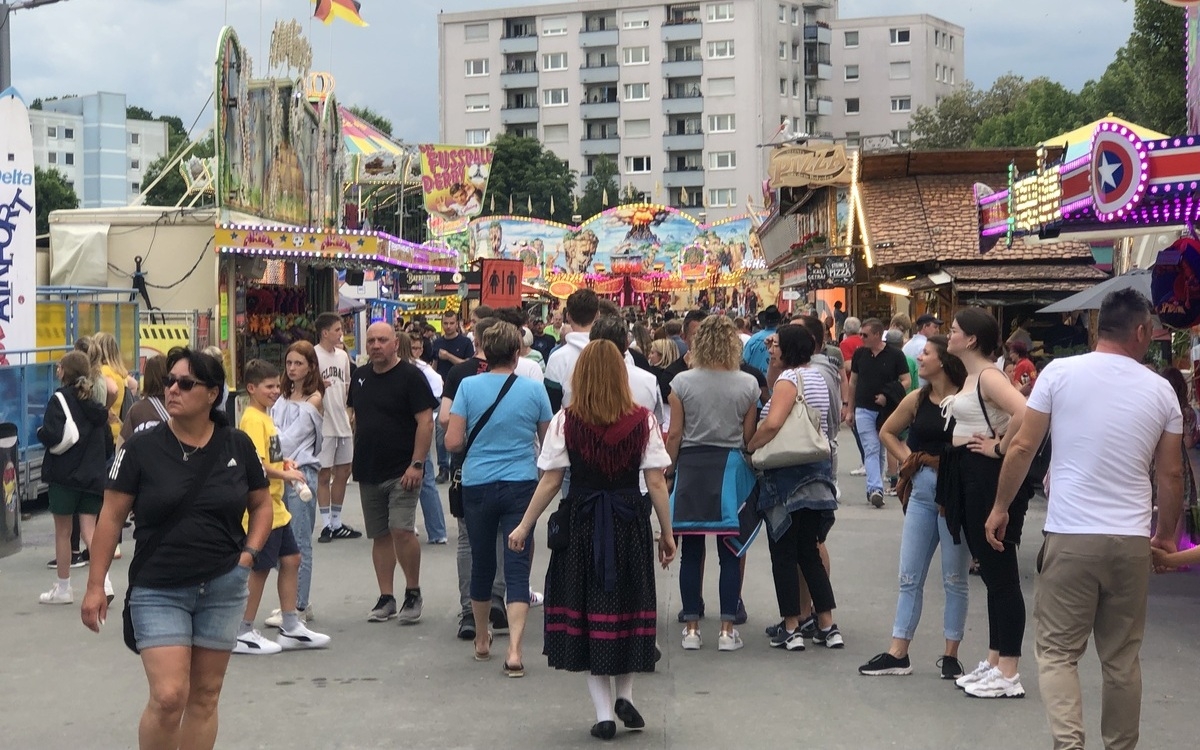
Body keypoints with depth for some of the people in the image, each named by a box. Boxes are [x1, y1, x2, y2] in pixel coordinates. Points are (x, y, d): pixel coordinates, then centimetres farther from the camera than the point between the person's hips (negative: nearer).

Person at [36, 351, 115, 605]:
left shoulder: (60, 399, -10)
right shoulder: (94, 403, 9)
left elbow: (52, 436, -21)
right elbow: (108, 443, 10)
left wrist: (40, 432, -1)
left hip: (64, 475, -5)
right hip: (92, 477, 5)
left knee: (62, 532, 8)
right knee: (89, 530, 5)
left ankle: (63, 588, 17)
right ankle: (104, 581, -12)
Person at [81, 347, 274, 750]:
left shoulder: (237, 445, -1)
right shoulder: (141, 447, -7)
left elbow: (262, 504, 13)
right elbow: (111, 517, -3)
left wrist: (249, 553, -2)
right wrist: (95, 585, -4)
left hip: (223, 587, 2)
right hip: (158, 590, -2)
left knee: (204, 696, 11)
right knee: (168, 697, -11)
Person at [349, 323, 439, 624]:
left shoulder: (410, 376, -8)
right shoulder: (360, 376, 11)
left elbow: (426, 421, -12)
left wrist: (417, 464, -18)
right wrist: (358, 457, 14)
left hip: (401, 471, -6)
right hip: (368, 471, 6)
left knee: (401, 530, -15)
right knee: (379, 535, 9)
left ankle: (413, 593, 2)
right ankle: (386, 598, 17)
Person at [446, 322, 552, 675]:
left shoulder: (468, 386, -5)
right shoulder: (534, 389, -5)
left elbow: (453, 442, -6)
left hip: (477, 484, 1)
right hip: (521, 485, -1)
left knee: (481, 564, 16)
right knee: (518, 567, -1)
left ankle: (482, 641, 32)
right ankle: (514, 650, -12)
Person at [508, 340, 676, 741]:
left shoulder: (565, 421, -6)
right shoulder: (643, 421, -5)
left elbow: (550, 481, -6)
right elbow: (656, 483, -5)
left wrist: (525, 526, 4)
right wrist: (667, 533, 5)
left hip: (581, 523, 0)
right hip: (630, 521, 1)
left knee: (587, 609, 8)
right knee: (628, 606, 17)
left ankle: (604, 712, 9)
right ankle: (625, 697, 16)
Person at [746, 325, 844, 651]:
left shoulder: (789, 378, -15)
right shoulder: (817, 377, 12)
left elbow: (772, 423, -26)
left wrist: (749, 448, -11)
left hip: (787, 474, -8)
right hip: (816, 469, 8)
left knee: (784, 552, 1)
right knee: (809, 551, 14)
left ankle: (791, 629, 4)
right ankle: (827, 626, 12)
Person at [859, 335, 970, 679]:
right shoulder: (917, 400, 6)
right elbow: (887, 433, 21)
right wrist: (908, 457, 8)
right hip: (922, 492, 6)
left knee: (954, 579, 6)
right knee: (910, 577, 9)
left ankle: (950, 654, 17)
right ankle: (898, 654, 15)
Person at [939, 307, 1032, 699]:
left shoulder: (988, 376, -15)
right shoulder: (972, 376, 14)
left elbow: (1024, 413, -32)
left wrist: (999, 447, -21)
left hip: (990, 476, -11)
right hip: (970, 476, 11)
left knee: (1000, 572, -5)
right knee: (989, 570, 15)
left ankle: (1009, 675, 1)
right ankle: (993, 662, 24)